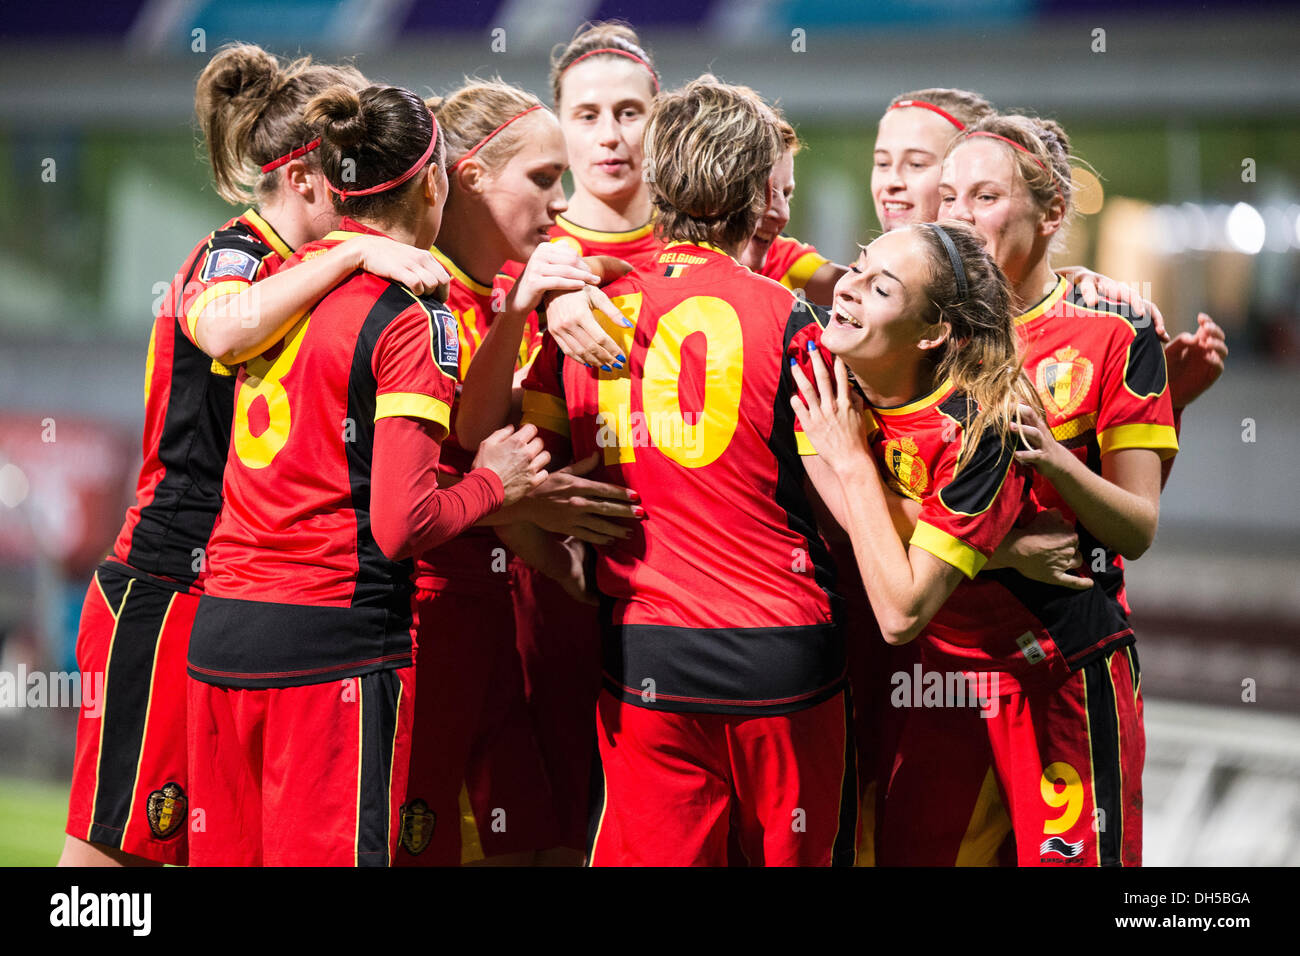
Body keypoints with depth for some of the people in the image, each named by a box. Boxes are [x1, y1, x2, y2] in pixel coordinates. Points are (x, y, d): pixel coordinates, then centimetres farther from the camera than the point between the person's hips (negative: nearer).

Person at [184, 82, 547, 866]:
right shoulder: (413, 321, -10)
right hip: (334, 640, -7)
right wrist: (494, 483, 1)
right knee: (329, 854, -2)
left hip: (222, 627, 7)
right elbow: (400, 525, -17)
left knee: (229, 853, 11)